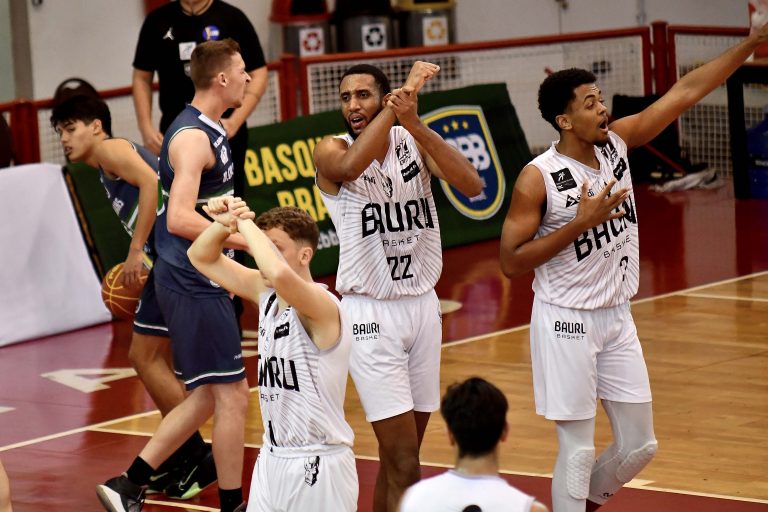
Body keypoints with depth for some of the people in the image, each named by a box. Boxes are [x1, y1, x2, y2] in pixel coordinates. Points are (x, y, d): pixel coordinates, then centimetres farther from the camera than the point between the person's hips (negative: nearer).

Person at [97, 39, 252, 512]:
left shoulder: (210, 130, 13)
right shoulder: (192, 136, -17)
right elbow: (179, 219, -27)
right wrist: (246, 240, -26)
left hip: (200, 281, 10)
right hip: (192, 283, -10)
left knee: (207, 397, 14)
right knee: (232, 394, -4)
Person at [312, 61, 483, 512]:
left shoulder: (413, 141, 3)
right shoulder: (331, 151, -7)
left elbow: (472, 186, -14)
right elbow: (350, 166, -32)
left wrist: (415, 123, -25)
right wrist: (400, 99, -30)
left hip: (423, 305, 4)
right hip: (371, 313, -4)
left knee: (399, 454, 12)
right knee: (403, 464, -9)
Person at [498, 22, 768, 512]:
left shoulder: (617, 142, -1)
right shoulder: (538, 179, -16)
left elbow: (684, 92, 0)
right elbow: (511, 261, -17)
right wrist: (581, 222, -24)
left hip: (617, 319, 6)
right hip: (567, 323, -6)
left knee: (640, 445, 11)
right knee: (579, 450, -3)